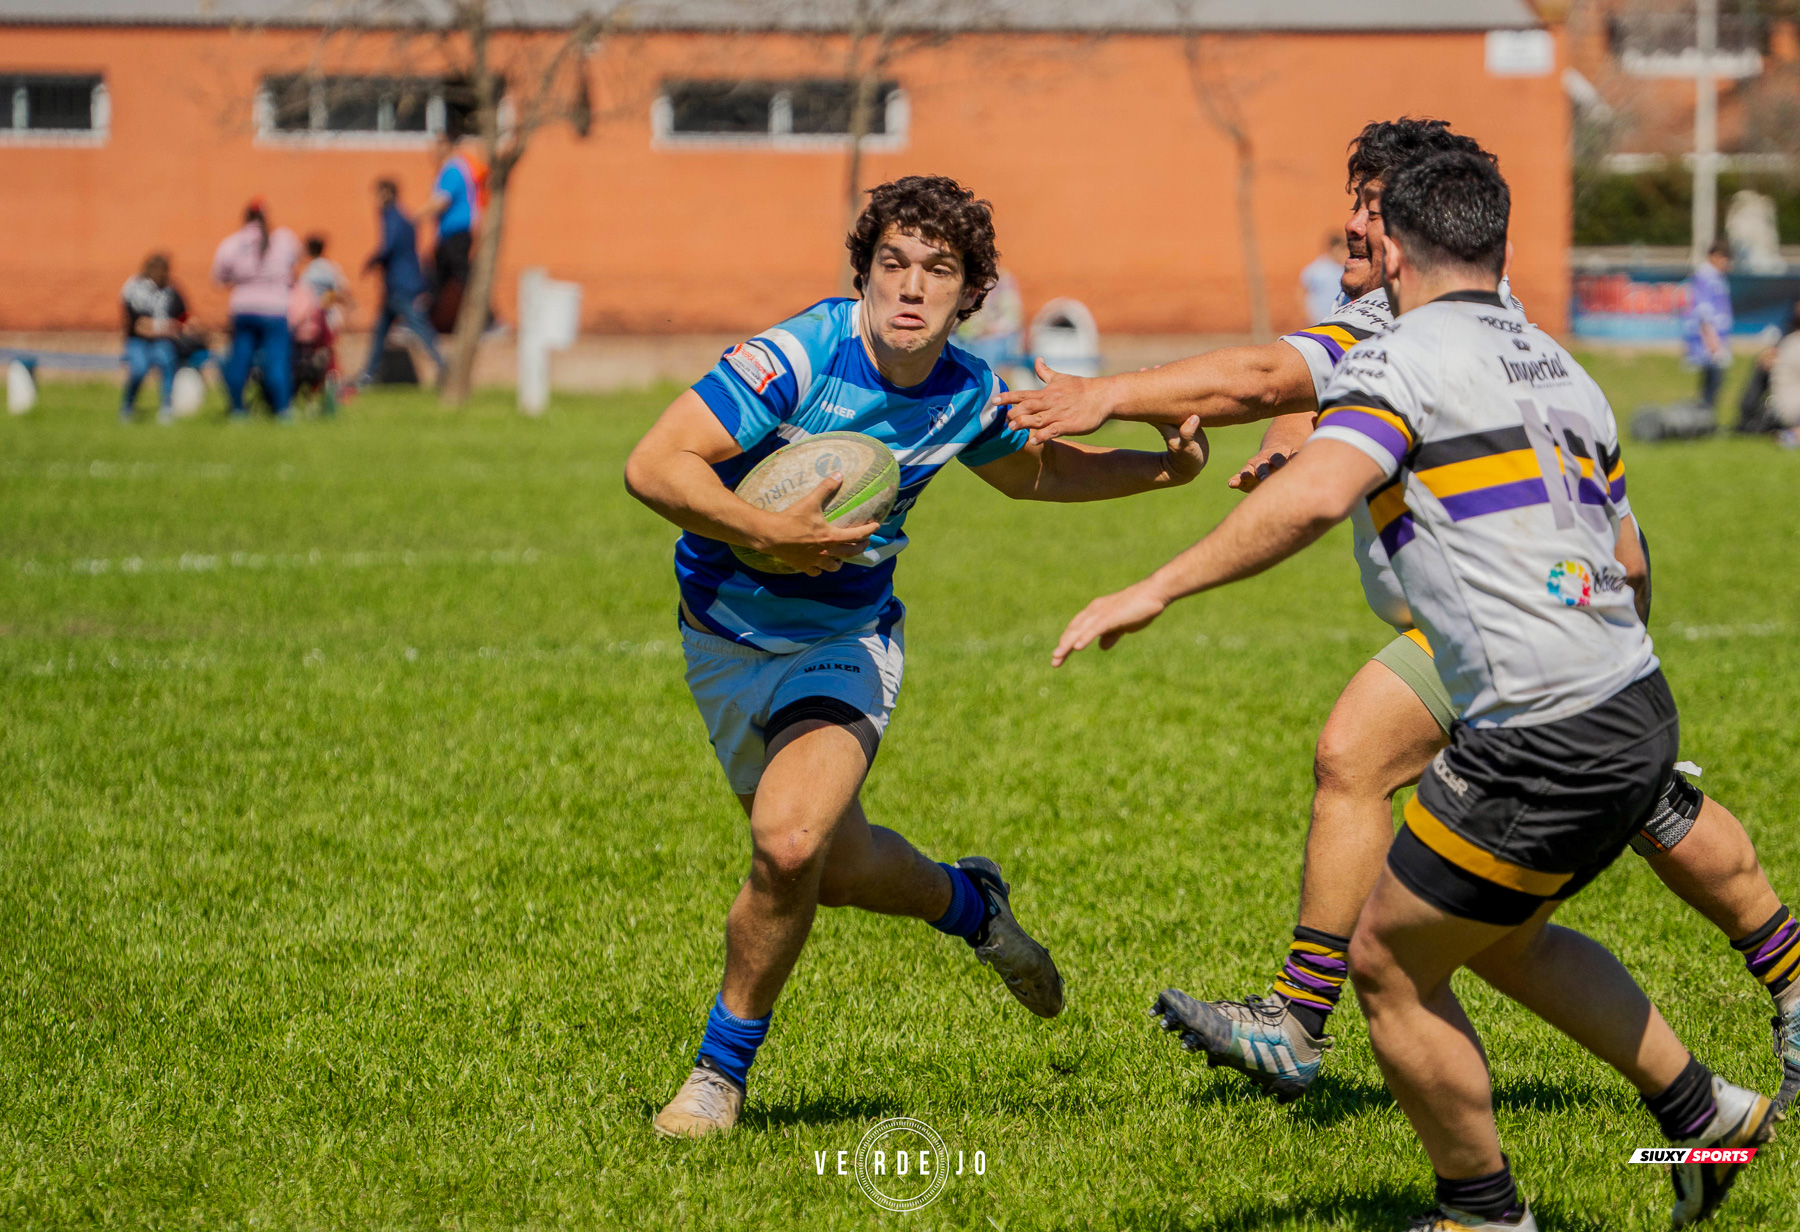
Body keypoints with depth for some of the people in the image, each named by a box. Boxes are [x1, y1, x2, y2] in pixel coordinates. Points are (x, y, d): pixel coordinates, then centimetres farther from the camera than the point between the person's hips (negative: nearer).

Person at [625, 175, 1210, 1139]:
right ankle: (967, 903, 46)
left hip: (846, 642, 1)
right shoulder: (798, 357, -25)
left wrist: (1160, 469, 3)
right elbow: (652, 465, -30)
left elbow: (1030, 471, 17)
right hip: (728, 638, -1)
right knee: (835, 864, 12)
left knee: (790, 843, -23)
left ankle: (721, 1070, -3)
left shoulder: (967, 396, -8)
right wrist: (768, 536, -41)